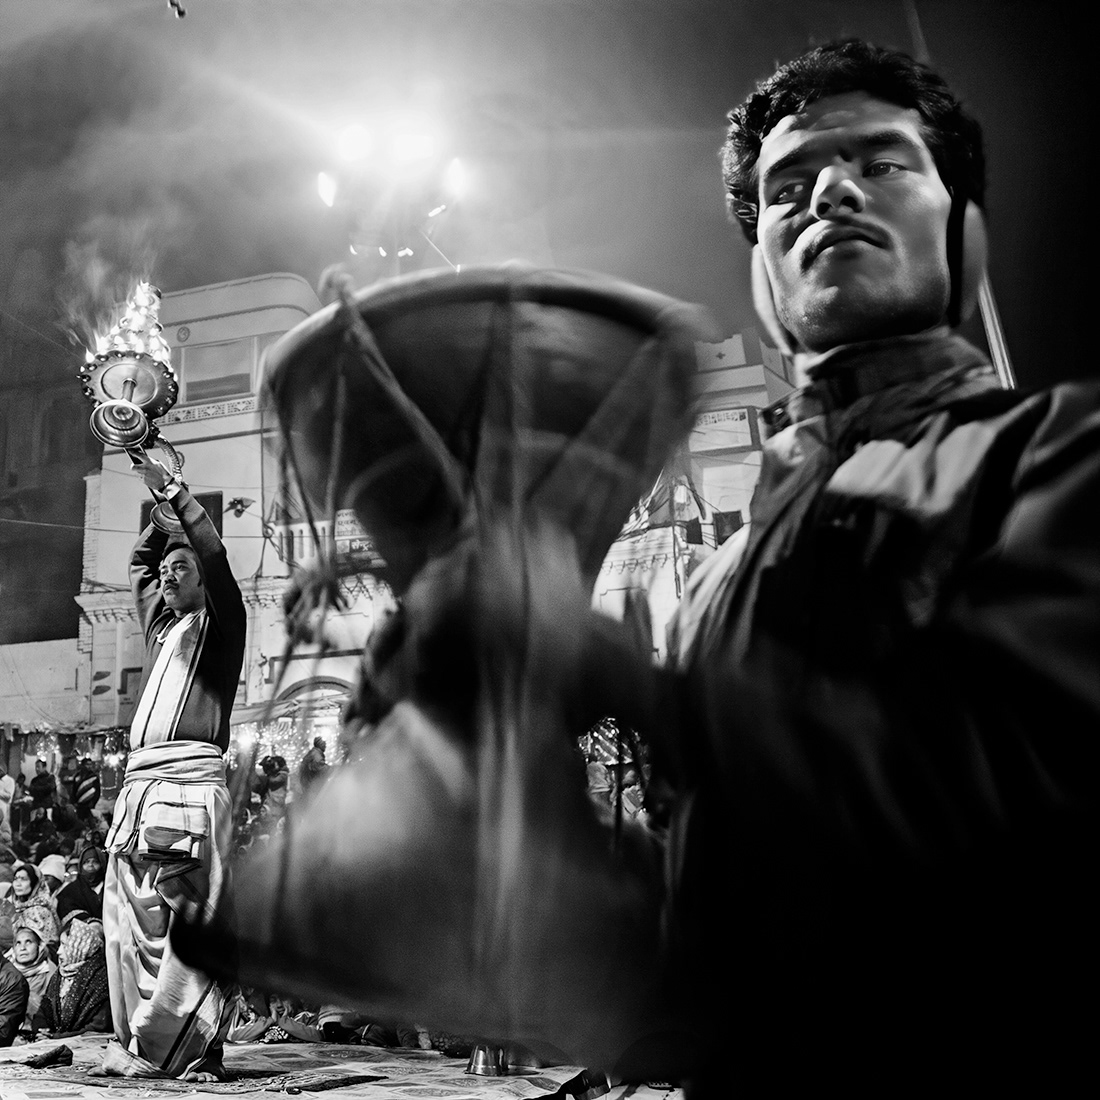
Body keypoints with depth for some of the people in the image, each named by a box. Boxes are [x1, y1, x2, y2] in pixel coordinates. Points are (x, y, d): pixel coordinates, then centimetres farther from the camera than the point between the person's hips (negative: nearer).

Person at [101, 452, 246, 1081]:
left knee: (194, 915, -9)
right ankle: (140, 1042, 6)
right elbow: (140, 565, 37)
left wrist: (173, 488, -1)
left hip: (194, 779, -7)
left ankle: (195, 1048, -8)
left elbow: (215, 554, -5)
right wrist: (160, 511, 29)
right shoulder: (162, 627, 25)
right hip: (141, 780, 7)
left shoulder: (221, 623, 9)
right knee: (133, 913, 2)